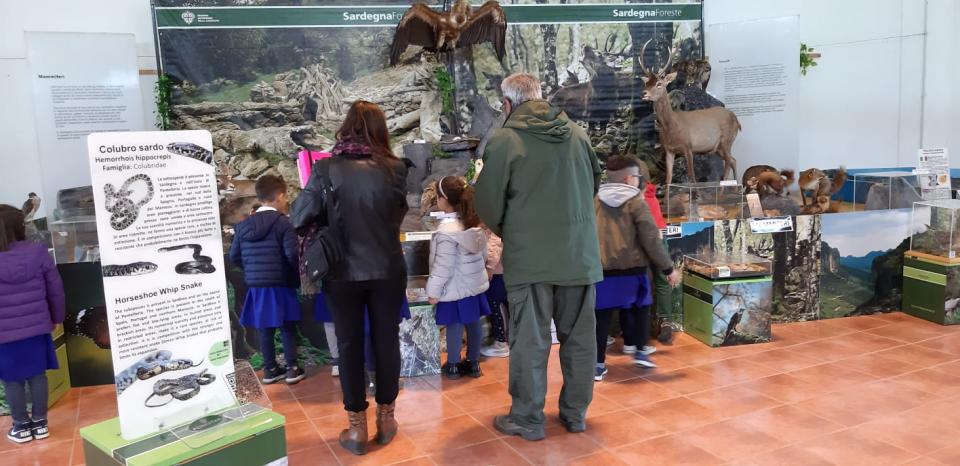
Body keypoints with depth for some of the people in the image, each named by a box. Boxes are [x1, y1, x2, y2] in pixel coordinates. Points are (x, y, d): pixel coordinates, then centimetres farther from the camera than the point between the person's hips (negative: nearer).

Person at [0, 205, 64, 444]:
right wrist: (56, 318, 13)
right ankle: (40, 423, 25)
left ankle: (21, 427, 25)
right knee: (37, 374, 14)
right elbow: (55, 290, -3)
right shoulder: (38, 253, -10)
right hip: (36, 328, 2)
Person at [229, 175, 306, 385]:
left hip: (255, 285, 5)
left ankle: (270, 369, 20)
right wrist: (296, 275, -2)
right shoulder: (282, 222, -12)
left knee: (265, 329, 12)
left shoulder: (244, 225, 6)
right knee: (287, 327, 5)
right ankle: (292, 368, 9)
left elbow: (234, 256, 9)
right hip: (280, 284, -5)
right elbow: (291, 254, -18)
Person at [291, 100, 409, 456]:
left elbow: (299, 219, -7)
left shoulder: (326, 168, -10)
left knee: (349, 344, 11)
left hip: (343, 272, -1)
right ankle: (385, 419, 26)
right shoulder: (394, 168, -8)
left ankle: (357, 427, 19)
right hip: (387, 270, 1)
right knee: (386, 340, 14)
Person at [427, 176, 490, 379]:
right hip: (475, 283, 8)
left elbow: (443, 266, -20)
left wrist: (434, 291, -12)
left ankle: (452, 366, 16)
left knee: (454, 326, 4)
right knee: (474, 323, 13)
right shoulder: (474, 223, 3)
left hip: (455, 288, -7)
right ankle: (473, 363, 24)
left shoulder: (446, 231, -21)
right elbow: (483, 253, 12)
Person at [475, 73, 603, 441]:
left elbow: (489, 204, -7)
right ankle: (576, 414, 27)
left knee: (530, 341, 7)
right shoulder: (577, 133, 5)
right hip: (580, 254, 4)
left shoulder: (503, 140, -9)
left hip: (530, 256, -4)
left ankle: (527, 420, 18)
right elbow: (595, 183, 17)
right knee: (579, 337, 15)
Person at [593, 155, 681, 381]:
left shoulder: (596, 200, 7)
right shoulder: (636, 201, -5)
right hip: (631, 268, -2)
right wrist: (668, 268, -2)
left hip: (602, 269, 3)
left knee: (601, 315, 6)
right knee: (640, 307, 21)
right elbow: (651, 239, -8)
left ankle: (598, 364, 5)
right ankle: (640, 352, 19)